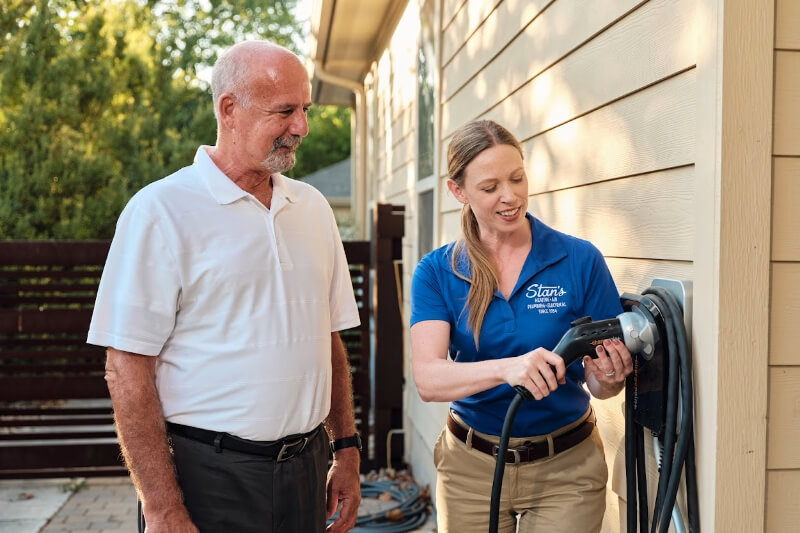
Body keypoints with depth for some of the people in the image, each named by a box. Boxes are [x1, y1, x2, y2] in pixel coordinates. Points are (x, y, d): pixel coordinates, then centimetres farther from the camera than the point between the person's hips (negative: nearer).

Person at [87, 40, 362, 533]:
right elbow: (127, 369, -13)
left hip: (305, 471, 6)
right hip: (208, 478, -5)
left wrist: (347, 450, 9)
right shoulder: (161, 211, -10)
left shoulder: (313, 206, 8)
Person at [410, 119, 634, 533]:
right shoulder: (436, 272, -6)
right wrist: (506, 368, -36)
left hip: (566, 467, 0)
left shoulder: (581, 260, -8)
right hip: (471, 467, 1)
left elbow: (598, 383, -3)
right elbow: (428, 379, -19)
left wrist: (610, 378, -26)